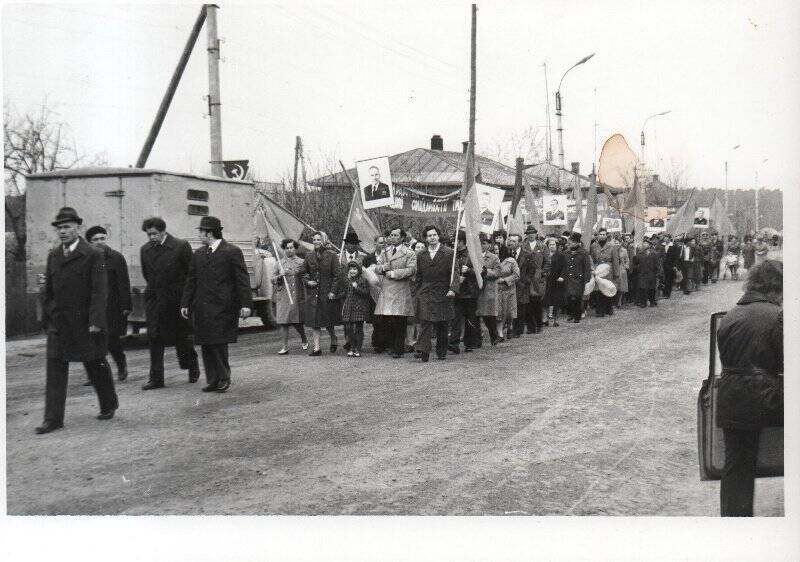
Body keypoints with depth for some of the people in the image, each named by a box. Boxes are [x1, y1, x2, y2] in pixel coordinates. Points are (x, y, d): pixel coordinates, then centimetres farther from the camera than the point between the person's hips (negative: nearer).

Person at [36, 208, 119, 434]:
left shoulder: (93, 255, -9)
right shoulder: (53, 255, 9)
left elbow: (100, 291, -13)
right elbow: (48, 290, 14)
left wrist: (96, 321, -19)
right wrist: (47, 318, 10)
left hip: (86, 324, -5)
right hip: (58, 323, 5)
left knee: (96, 366, 9)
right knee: (55, 369, -1)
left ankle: (109, 405, 31)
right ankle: (53, 419, 3)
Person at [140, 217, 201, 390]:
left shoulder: (181, 246, -10)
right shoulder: (145, 249, 4)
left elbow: (191, 273, -6)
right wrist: (156, 289, 12)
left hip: (177, 300, -4)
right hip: (154, 300, 4)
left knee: (181, 336, 7)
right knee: (154, 339, -1)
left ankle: (192, 365, 32)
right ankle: (156, 378, 4)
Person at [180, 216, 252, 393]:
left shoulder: (232, 252, -3)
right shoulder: (198, 253, 16)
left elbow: (242, 279, -6)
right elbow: (191, 280, 19)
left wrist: (245, 304, -12)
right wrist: (185, 303, 14)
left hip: (222, 308, -6)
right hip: (201, 309, 6)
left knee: (219, 344, -6)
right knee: (206, 345, 5)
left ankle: (223, 379, 9)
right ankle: (213, 380, 14)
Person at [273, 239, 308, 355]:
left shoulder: (301, 262, 5)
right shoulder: (280, 263, 13)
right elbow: (273, 280, 13)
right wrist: (280, 276, -9)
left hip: (296, 296, -2)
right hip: (282, 296, 2)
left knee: (297, 321, 0)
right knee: (283, 321, -3)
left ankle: (304, 340, 27)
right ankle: (285, 347, 3)